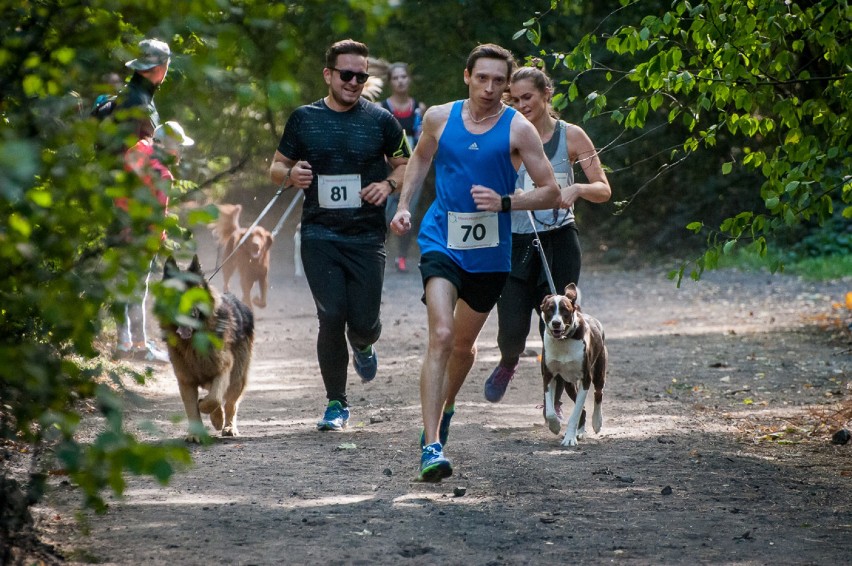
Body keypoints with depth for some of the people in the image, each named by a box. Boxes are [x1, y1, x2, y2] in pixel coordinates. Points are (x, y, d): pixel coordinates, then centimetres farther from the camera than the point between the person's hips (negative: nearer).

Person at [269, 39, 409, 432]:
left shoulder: (380, 120, 5)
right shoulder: (304, 119, 7)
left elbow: (406, 165, 13)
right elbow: (277, 167, 15)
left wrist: (388, 184, -8)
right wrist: (290, 174, -9)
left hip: (367, 237, 0)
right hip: (319, 235, 0)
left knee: (363, 321, -3)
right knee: (331, 317, -9)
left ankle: (363, 345, 38)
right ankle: (336, 403, 5)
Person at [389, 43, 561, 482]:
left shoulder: (518, 129, -5)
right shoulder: (439, 117, 1)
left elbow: (550, 193, -4)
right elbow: (421, 158, 22)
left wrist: (505, 203, -19)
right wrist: (404, 205, 11)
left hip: (489, 251, 1)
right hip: (441, 240, -1)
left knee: (464, 342, 17)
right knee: (441, 335, -20)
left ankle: (445, 410, 48)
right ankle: (431, 446, -24)